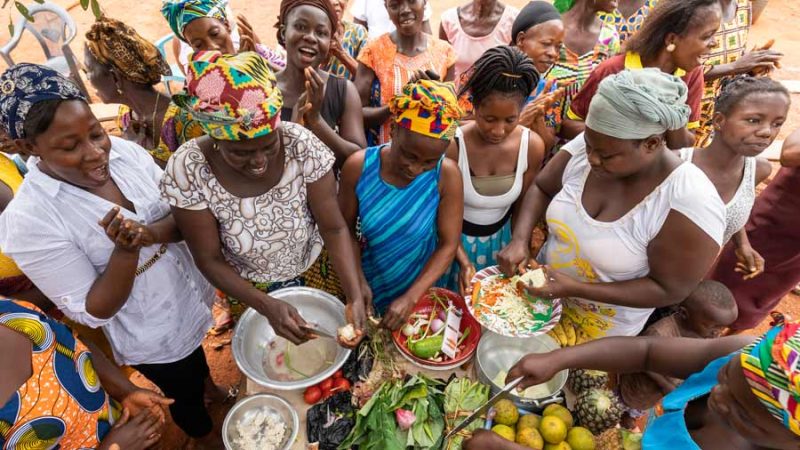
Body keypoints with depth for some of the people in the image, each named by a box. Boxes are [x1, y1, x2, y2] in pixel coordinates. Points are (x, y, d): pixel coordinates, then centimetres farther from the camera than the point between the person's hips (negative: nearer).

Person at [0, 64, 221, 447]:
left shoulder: (125, 150, -14)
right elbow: (93, 312, -22)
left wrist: (151, 233, -30)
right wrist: (125, 249, -38)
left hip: (196, 297, 4)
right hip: (152, 341, -4)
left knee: (200, 362, 35)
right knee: (184, 399, 25)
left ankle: (209, 385, 69)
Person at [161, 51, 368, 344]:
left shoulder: (301, 145, -28)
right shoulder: (188, 170, -28)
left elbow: (334, 229, -21)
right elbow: (210, 260, -18)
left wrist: (355, 296, -32)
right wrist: (266, 305, -30)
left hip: (317, 272, 1)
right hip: (248, 290, 0)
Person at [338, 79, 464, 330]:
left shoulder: (447, 174, -24)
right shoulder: (358, 167, -21)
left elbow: (448, 245, -18)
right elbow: (345, 229, -10)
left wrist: (411, 298, -23)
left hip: (422, 290, 0)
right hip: (371, 284, 1)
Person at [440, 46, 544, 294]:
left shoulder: (532, 146, -16)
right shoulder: (452, 146, -26)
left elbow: (522, 205, -2)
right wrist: (463, 260, -23)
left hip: (502, 239, 3)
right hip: (457, 240, -3)